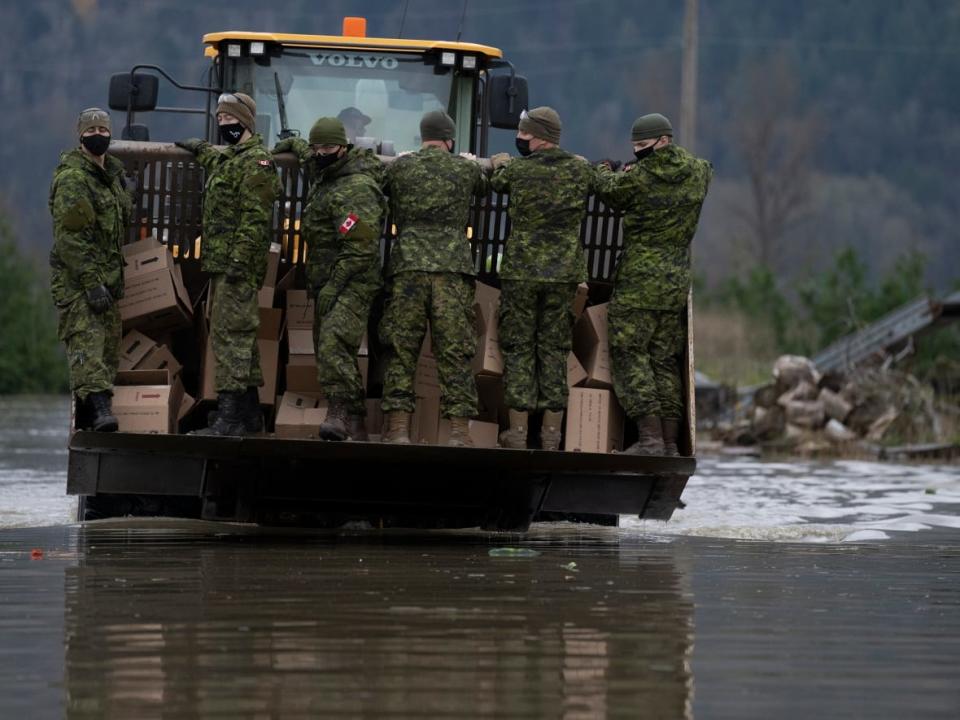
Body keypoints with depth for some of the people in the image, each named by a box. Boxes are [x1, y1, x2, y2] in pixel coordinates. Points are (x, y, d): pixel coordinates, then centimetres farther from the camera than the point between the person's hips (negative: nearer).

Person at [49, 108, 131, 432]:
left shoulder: (113, 172, 15)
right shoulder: (71, 178, -13)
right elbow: (69, 237, -19)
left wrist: (117, 277, 23)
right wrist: (91, 282, -24)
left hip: (106, 276, 9)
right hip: (76, 277, -9)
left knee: (109, 343, 9)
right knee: (86, 340, -19)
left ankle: (86, 411, 16)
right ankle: (98, 406, -31)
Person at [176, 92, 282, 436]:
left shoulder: (256, 162, -11)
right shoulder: (227, 159, 19)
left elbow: (255, 218, -20)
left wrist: (240, 259, -25)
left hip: (238, 265, -10)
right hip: (221, 264, 10)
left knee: (230, 333, -14)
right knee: (240, 337, 13)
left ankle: (229, 415, -19)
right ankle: (250, 413, 18)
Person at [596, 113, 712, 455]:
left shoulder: (637, 178, -12)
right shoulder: (698, 174, 4)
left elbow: (609, 191, 7)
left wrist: (604, 171, 29)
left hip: (639, 279, -6)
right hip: (677, 282, 6)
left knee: (630, 355, -2)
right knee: (665, 360, 11)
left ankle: (650, 438, -12)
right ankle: (670, 443, 8)